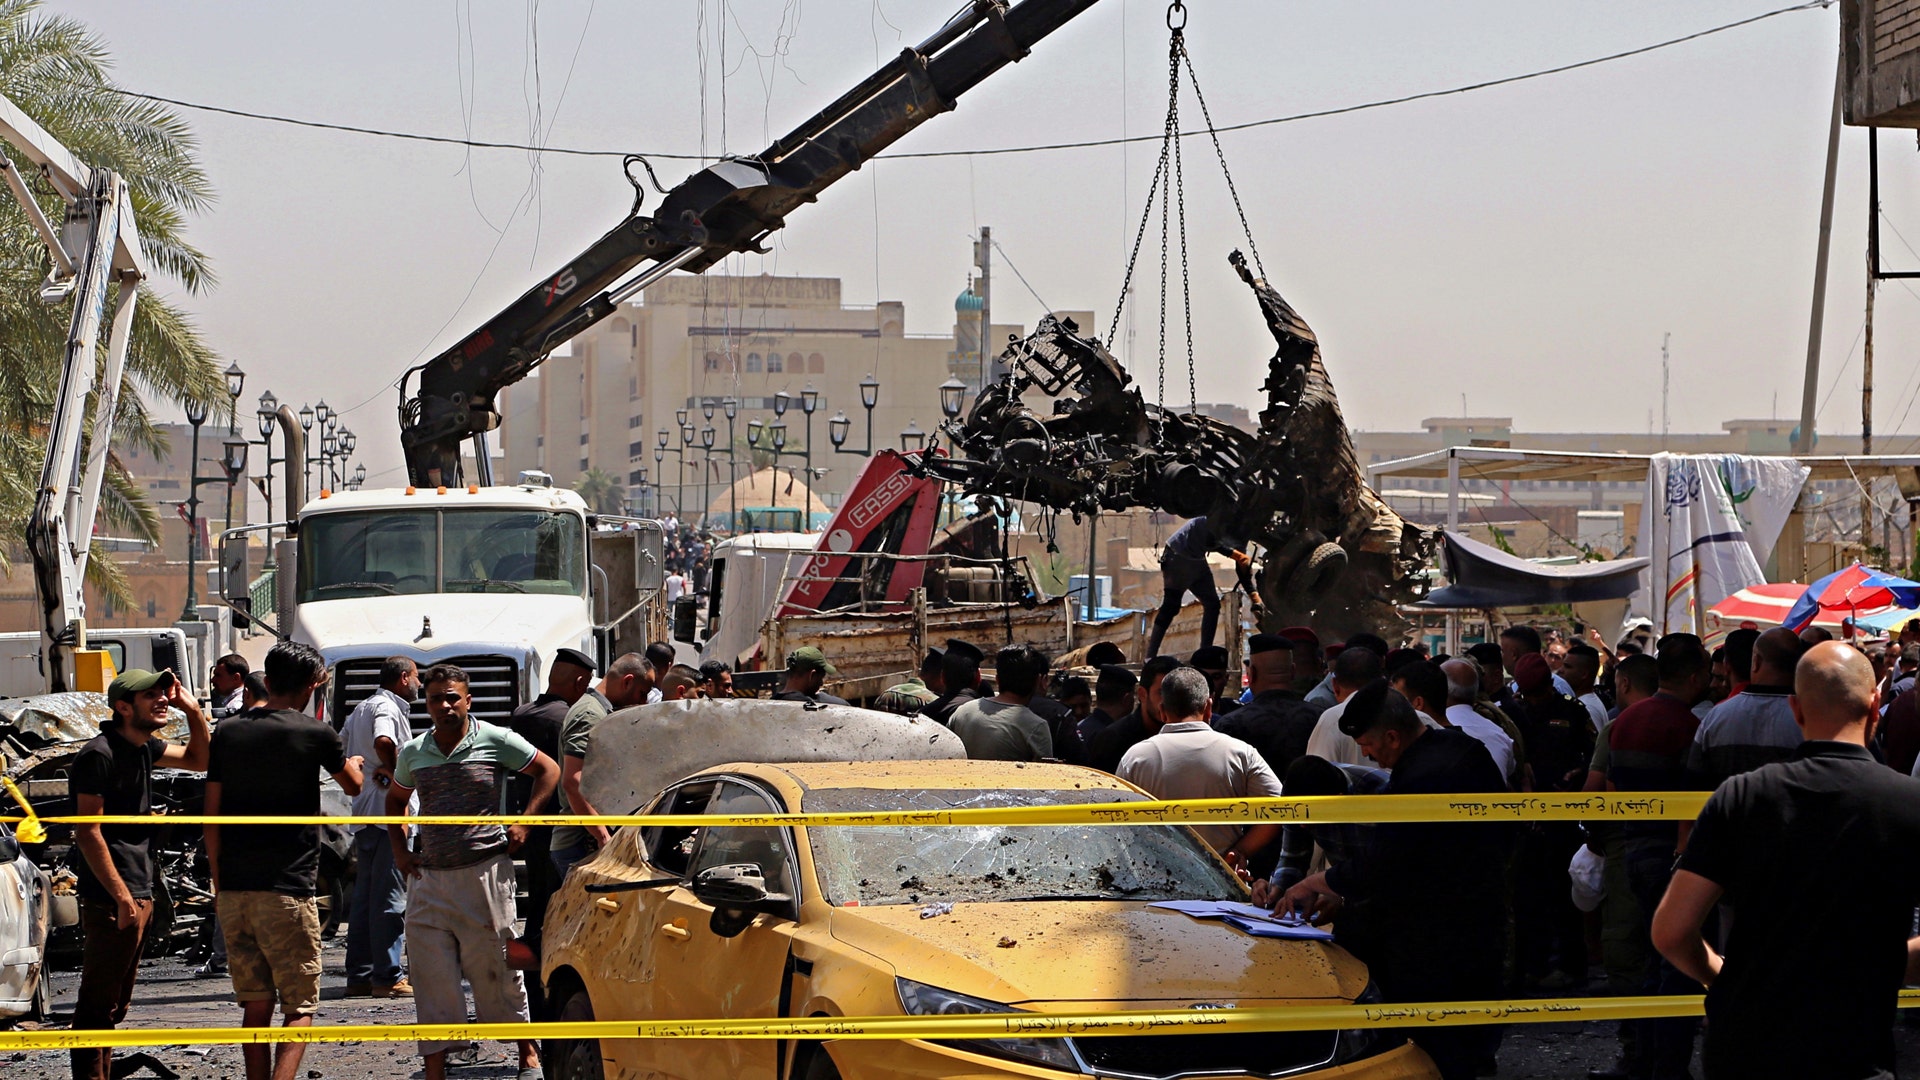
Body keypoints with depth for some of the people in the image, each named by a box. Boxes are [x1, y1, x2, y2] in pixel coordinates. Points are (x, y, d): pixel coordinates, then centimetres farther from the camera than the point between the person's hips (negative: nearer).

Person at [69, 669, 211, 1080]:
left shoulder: (144, 747, 11)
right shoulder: (100, 754, -15)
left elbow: (199, 760, 26)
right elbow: (87, 831, -19)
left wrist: (194, 712, 8)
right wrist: (122, 898, -20)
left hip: (138, 895, 10)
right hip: (111, 900, -10)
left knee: (112, 1006, 16)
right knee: (98, 1004, -7)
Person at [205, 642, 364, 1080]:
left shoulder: (228, 732, 7)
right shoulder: (315, 734, -4)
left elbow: (212, 817, 9)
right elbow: (353, 785, 16)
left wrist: (218, 882, 17)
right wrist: (355, 763, 40)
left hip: (233, 890, 5)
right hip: (287, 888, -5)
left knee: (256, 1004, 13)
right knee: (300, 1006, -1)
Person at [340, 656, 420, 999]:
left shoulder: (361, 709, 20)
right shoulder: (388, 707, -10)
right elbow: (383, 741, -30)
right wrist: (393, 772, -16)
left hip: (363, 815, 10)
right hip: (388, 812, -10)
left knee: (364, 896, 12)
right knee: (390, 897, -7)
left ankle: (360, 976, 14)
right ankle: (388, 977, -7)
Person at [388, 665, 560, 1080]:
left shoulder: (495, 741, -3)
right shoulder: (413, 753, 10)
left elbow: (548, 770, 4)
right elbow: (395, 800, 27)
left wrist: (523, 824, -3)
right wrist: (399, 849, 13)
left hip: (485, 872, -4)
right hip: (429, 879, 4)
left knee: (495, 967, 4)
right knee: (432, 976, 0)